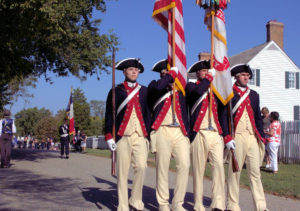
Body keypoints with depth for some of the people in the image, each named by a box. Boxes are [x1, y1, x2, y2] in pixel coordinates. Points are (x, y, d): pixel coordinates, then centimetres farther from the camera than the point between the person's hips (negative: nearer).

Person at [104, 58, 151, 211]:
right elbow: (109, 115, 6)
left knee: (141, 167, -11)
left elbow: (148, 113, 16)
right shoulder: (116, 91, 9)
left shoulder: (144, 91, 16)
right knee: (122, 171, -1)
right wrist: (109, 136, -3)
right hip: (122, 136, -2)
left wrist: (148, 134, 9)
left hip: (140, 136, 2)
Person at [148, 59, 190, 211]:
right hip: (163, 131, -3)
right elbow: (158, 87, -17)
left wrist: (187, 131, 8)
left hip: (180, 132, 3)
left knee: (184, 165, -8)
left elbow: (185, 112, 19)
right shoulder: (154, 86, 9)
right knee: (162, 168, -1)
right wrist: (172, 73, -5)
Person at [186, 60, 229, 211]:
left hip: (215, 133, 3)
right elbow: (199, 91, -17)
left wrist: (226, 135, 9)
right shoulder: (191, 86, 9)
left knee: (219, 165, -10)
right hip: (199, 133, -3)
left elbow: (222, 113, 17)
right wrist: (210, 76, -4)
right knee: (198, 169, -1)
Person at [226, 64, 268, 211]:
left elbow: (258, 117, 20)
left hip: (253, 137, 5)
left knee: (255, 172, 4)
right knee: (234, 171, -1)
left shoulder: (254, 95, 19)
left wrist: (261, 137, 12)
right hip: (237, 136, -5)